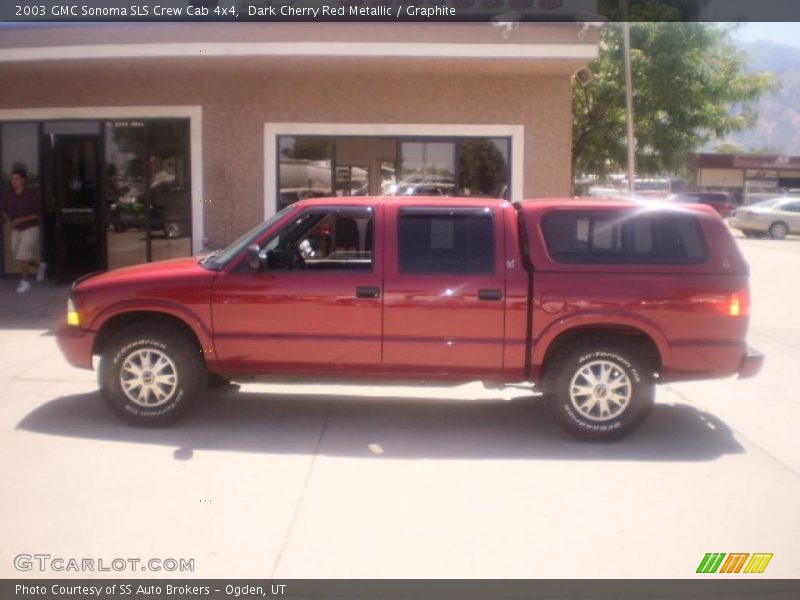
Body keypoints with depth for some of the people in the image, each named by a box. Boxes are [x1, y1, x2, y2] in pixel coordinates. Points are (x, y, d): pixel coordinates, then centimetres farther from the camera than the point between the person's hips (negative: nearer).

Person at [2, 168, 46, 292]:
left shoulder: (31, 195, -12)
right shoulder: (10, 195, 3)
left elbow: (38, 214, -14)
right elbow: (5, 211, 15)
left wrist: (21, 220, -21)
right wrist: (8, 220, -6)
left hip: (30, 229, -6)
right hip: (16, 230, 6)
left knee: (23, 255, -14)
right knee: (19, 257, 12)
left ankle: (25, 282, 0)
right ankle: (39, 266, 39)